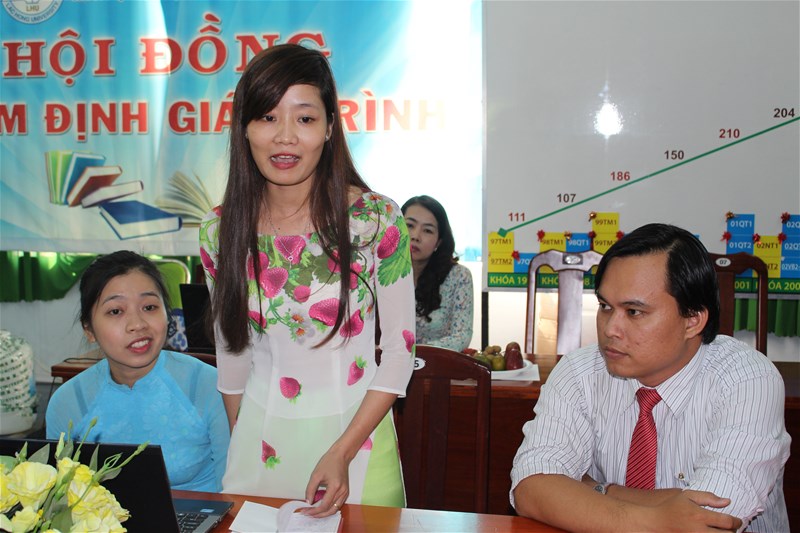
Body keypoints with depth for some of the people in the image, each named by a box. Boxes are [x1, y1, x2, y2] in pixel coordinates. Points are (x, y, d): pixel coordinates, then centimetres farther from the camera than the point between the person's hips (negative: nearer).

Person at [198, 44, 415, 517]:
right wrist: (239, 447, 12)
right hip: (261, 436, 3)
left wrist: (341, 452, -15)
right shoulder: (219, 231, -6)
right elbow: (232, 350, 6)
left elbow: (399, 351, -10)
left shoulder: (377, 220, -15)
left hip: (355, 429, -2)